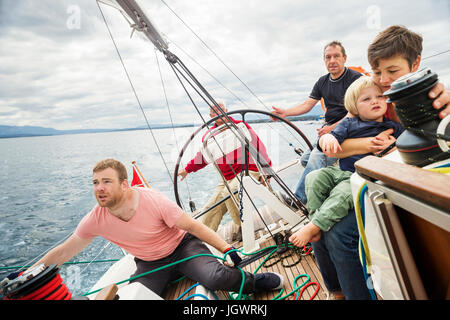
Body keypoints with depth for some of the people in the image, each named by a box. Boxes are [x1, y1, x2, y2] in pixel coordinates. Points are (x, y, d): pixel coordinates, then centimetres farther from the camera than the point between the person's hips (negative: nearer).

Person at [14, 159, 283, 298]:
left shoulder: (153, 201, -27)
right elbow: (63, 252, 2)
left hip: (183, 247, -4)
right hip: (150, 264, 4)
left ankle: (253, 282, 2)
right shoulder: (96, 220, -14)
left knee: (215, 278, -30)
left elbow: (192, 226, -21)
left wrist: (227, 248, -23)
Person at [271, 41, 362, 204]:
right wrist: (285, 112, -9)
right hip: (328, 129, 8)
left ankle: (298, 199, -26)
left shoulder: (356, 78, -7)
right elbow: (307, 105, 8)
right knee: (305, 159, -6)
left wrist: (332, 128, -20)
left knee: (317, 157, -28)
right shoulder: (322, 82, 13)